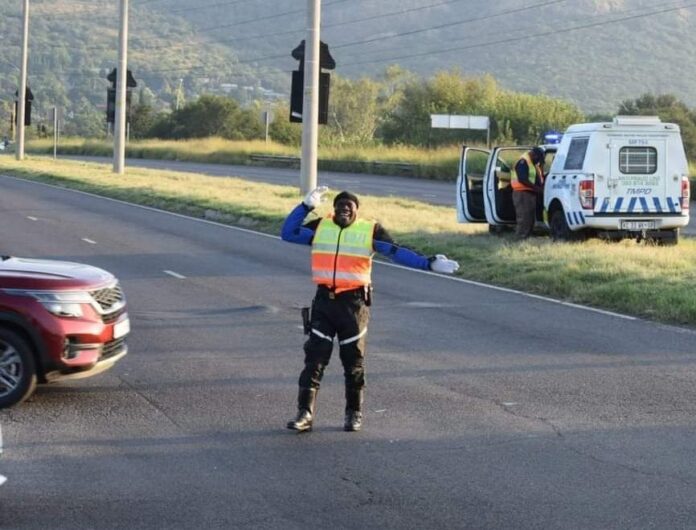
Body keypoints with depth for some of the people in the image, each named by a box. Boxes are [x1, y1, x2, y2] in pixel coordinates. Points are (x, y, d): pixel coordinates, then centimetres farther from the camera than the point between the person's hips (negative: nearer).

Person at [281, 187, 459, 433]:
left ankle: (354, 413, 19)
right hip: (324, 300, 1)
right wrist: (306, 206, -1)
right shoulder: (320, 227, 9)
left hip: (354, 302, -1)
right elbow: (288, 233, 6)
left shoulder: (370, 231, 3)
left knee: (353, 360, 6)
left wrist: (428, 263, -11)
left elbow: (397, 252, -1)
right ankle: (305, 412, -2)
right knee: (314, 357, -3)